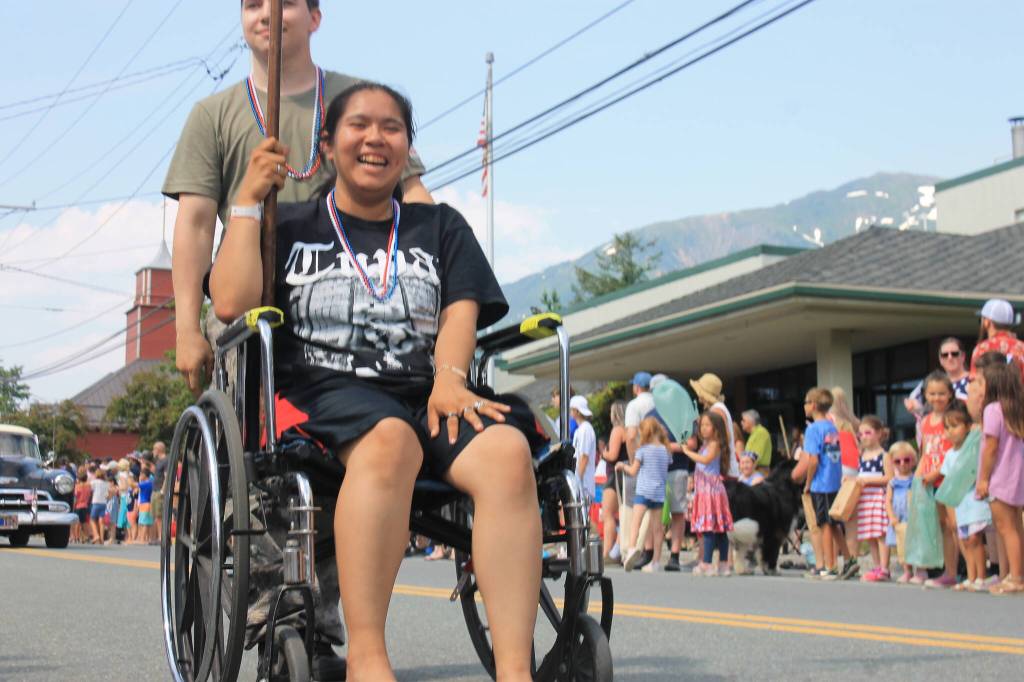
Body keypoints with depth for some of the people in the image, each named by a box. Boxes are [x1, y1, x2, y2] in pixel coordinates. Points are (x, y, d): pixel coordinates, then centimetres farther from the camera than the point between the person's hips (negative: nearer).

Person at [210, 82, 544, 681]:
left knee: (507, 450, -33)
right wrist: (248, 199, 7)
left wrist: (449, 378, -11)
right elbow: (232, 303, 3)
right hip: (323, 391, -2)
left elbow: (462, 310, 9)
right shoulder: (290, 227, 20)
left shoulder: (441, 228, 26)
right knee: (389, 439, -40)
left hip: (424, 392, 2)